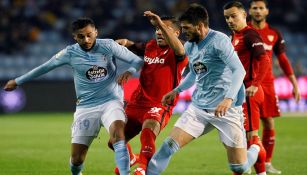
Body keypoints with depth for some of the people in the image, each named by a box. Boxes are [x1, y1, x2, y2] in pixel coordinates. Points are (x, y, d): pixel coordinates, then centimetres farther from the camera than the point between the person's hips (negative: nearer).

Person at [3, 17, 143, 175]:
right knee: (77, 158, -2)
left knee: (117, 132, -33)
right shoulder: (70, 53, -2)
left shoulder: (108, 46, -6)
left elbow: (137, 61, -2)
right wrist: (17, 81, 18)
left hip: (110, 101, -1)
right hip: (86, 107, 1)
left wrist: (129, 72, -25)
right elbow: (44, 67, 10)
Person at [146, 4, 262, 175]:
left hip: (226, 109, -6)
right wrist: (177, 90, 19)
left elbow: (239, 71, -23)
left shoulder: (219, 40, -14)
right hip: (198, 107, 6)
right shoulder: (189, 46, 9)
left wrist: (228, 99, -35)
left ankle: (255, 149, 33)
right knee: (169, 145, -11)